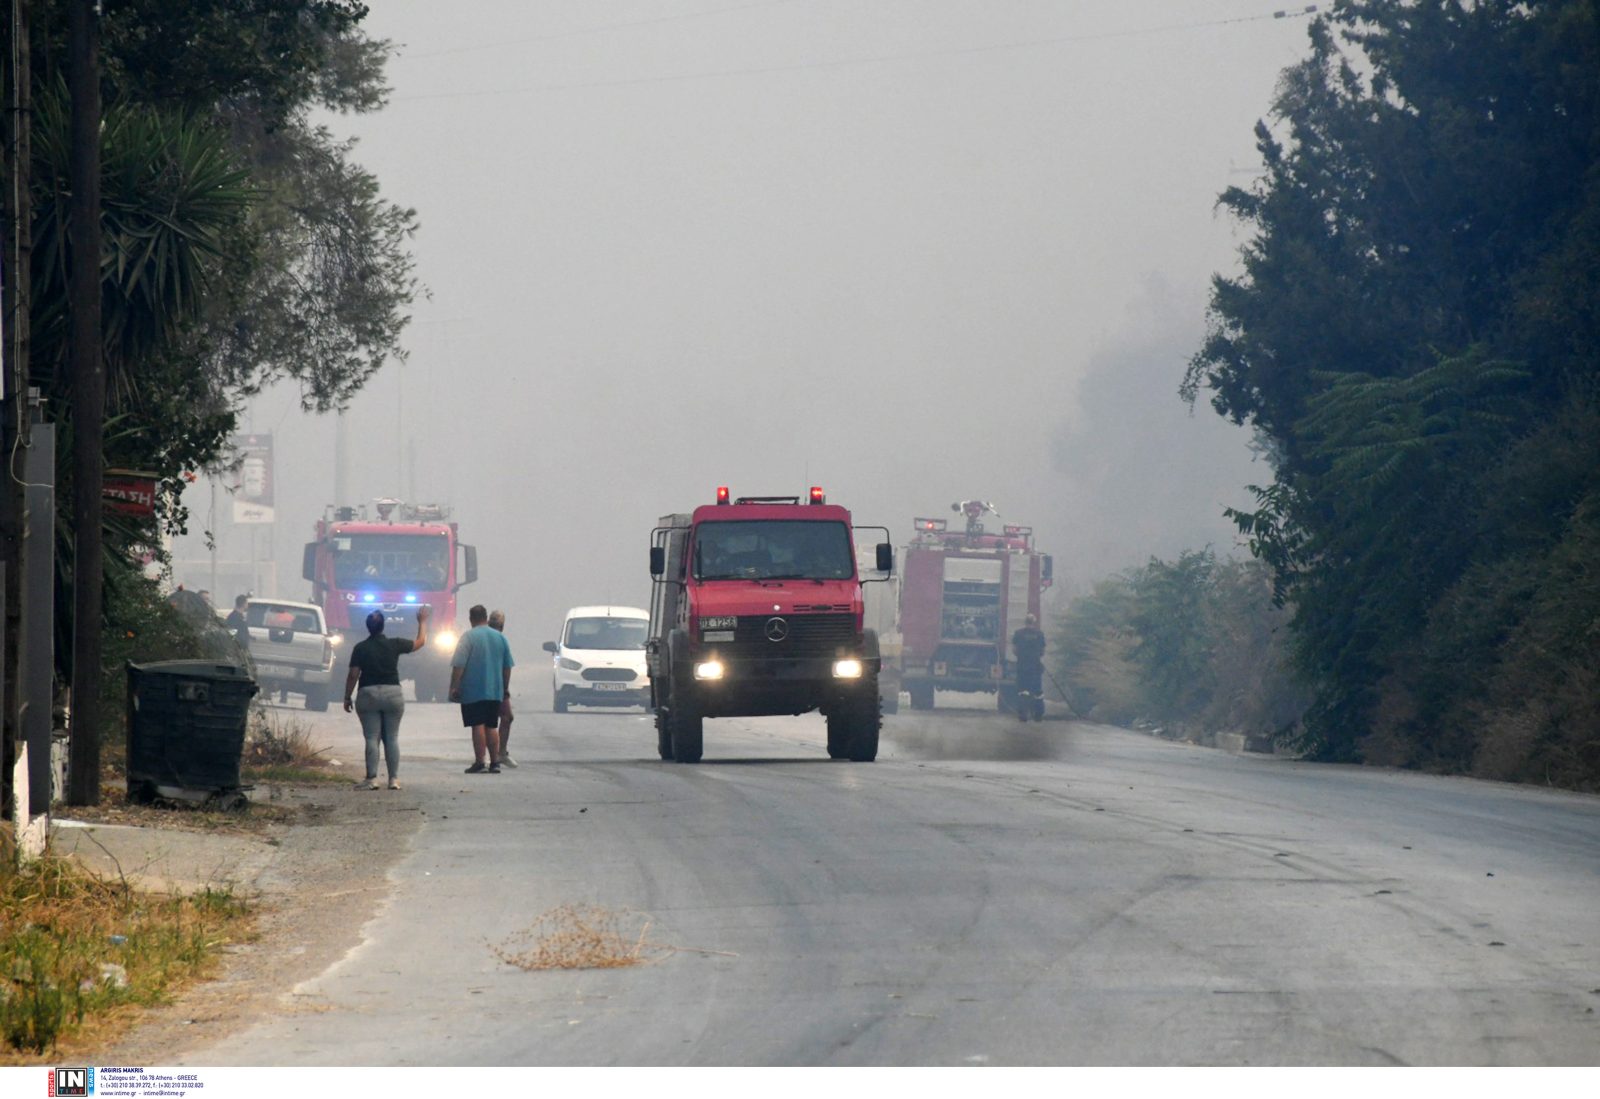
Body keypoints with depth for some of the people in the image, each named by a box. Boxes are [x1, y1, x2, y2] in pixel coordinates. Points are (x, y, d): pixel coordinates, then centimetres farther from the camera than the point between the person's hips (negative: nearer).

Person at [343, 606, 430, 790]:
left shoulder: (360, 649, -4)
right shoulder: (394, 645, 0)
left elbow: (353, 675, -4)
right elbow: (420, 643, 14)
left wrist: (347, 697, 6)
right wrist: (422, 622, 29)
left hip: (368, 694, -1)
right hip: (393, 693, 1)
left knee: (371, 738, 0)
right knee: (392, 738, 6)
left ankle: (372, 778, -5)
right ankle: (394, 779, 3)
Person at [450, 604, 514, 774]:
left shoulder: (468, 637, -7)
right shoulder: (500, 637, 9)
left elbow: (458, 666, -14)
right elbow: (507, 667, 15)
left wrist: (454, 687, -8)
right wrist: (505, 689, 24)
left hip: (473, 691, -5)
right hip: (495, 691, 5)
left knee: (478, 726, -5)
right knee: (491, 727, 10)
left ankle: (480, 762, -7)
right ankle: (495, 762, 8)